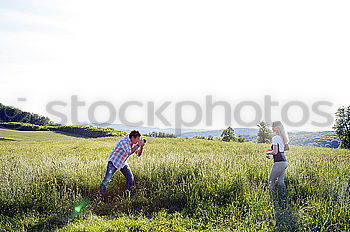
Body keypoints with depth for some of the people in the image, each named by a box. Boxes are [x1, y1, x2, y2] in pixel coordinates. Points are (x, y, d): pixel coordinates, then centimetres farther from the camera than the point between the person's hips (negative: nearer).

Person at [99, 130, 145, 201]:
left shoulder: (134, 143, -1)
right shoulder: (124, 141, -25)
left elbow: (138, 154, 3)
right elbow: (129, 152, -36)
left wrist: (141, 146, -14)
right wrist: (138, 145, -31)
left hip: (123, 163, 8)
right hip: (113, 161, -8)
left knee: (130, 178, 0)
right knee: (107, 179, -12)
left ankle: (129, 195, 14)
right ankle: (101, 196, 1)